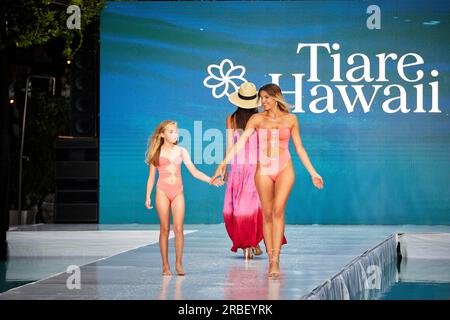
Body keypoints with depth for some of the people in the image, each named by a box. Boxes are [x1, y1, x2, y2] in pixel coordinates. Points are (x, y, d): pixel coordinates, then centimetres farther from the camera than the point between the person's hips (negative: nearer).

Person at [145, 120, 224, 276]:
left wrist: (212, 180, -5)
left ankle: (179, 264, 0)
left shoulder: (181, 151, 10)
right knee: (164, 229, -1)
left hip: (178, 192, 2)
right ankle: (165, 265, 4)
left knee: (179, 228, -6)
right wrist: (148, 196, 2)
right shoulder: (157, 153, 5)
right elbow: (151, 177, 8)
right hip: (163, 191, -2)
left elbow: (194, 171, 6)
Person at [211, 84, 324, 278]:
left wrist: (313, 173, 11)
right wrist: (224, 163, -16)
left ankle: (275, 259, -21)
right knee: (267, 214, 2)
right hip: (263, 170, 1)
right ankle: (271, 260, 10)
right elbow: (240, 142, -5)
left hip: (284, 169, -1)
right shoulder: (257, 119, 3)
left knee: (278, 210, -18)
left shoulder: (290, 119, 4)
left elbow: (299, 148, 11)